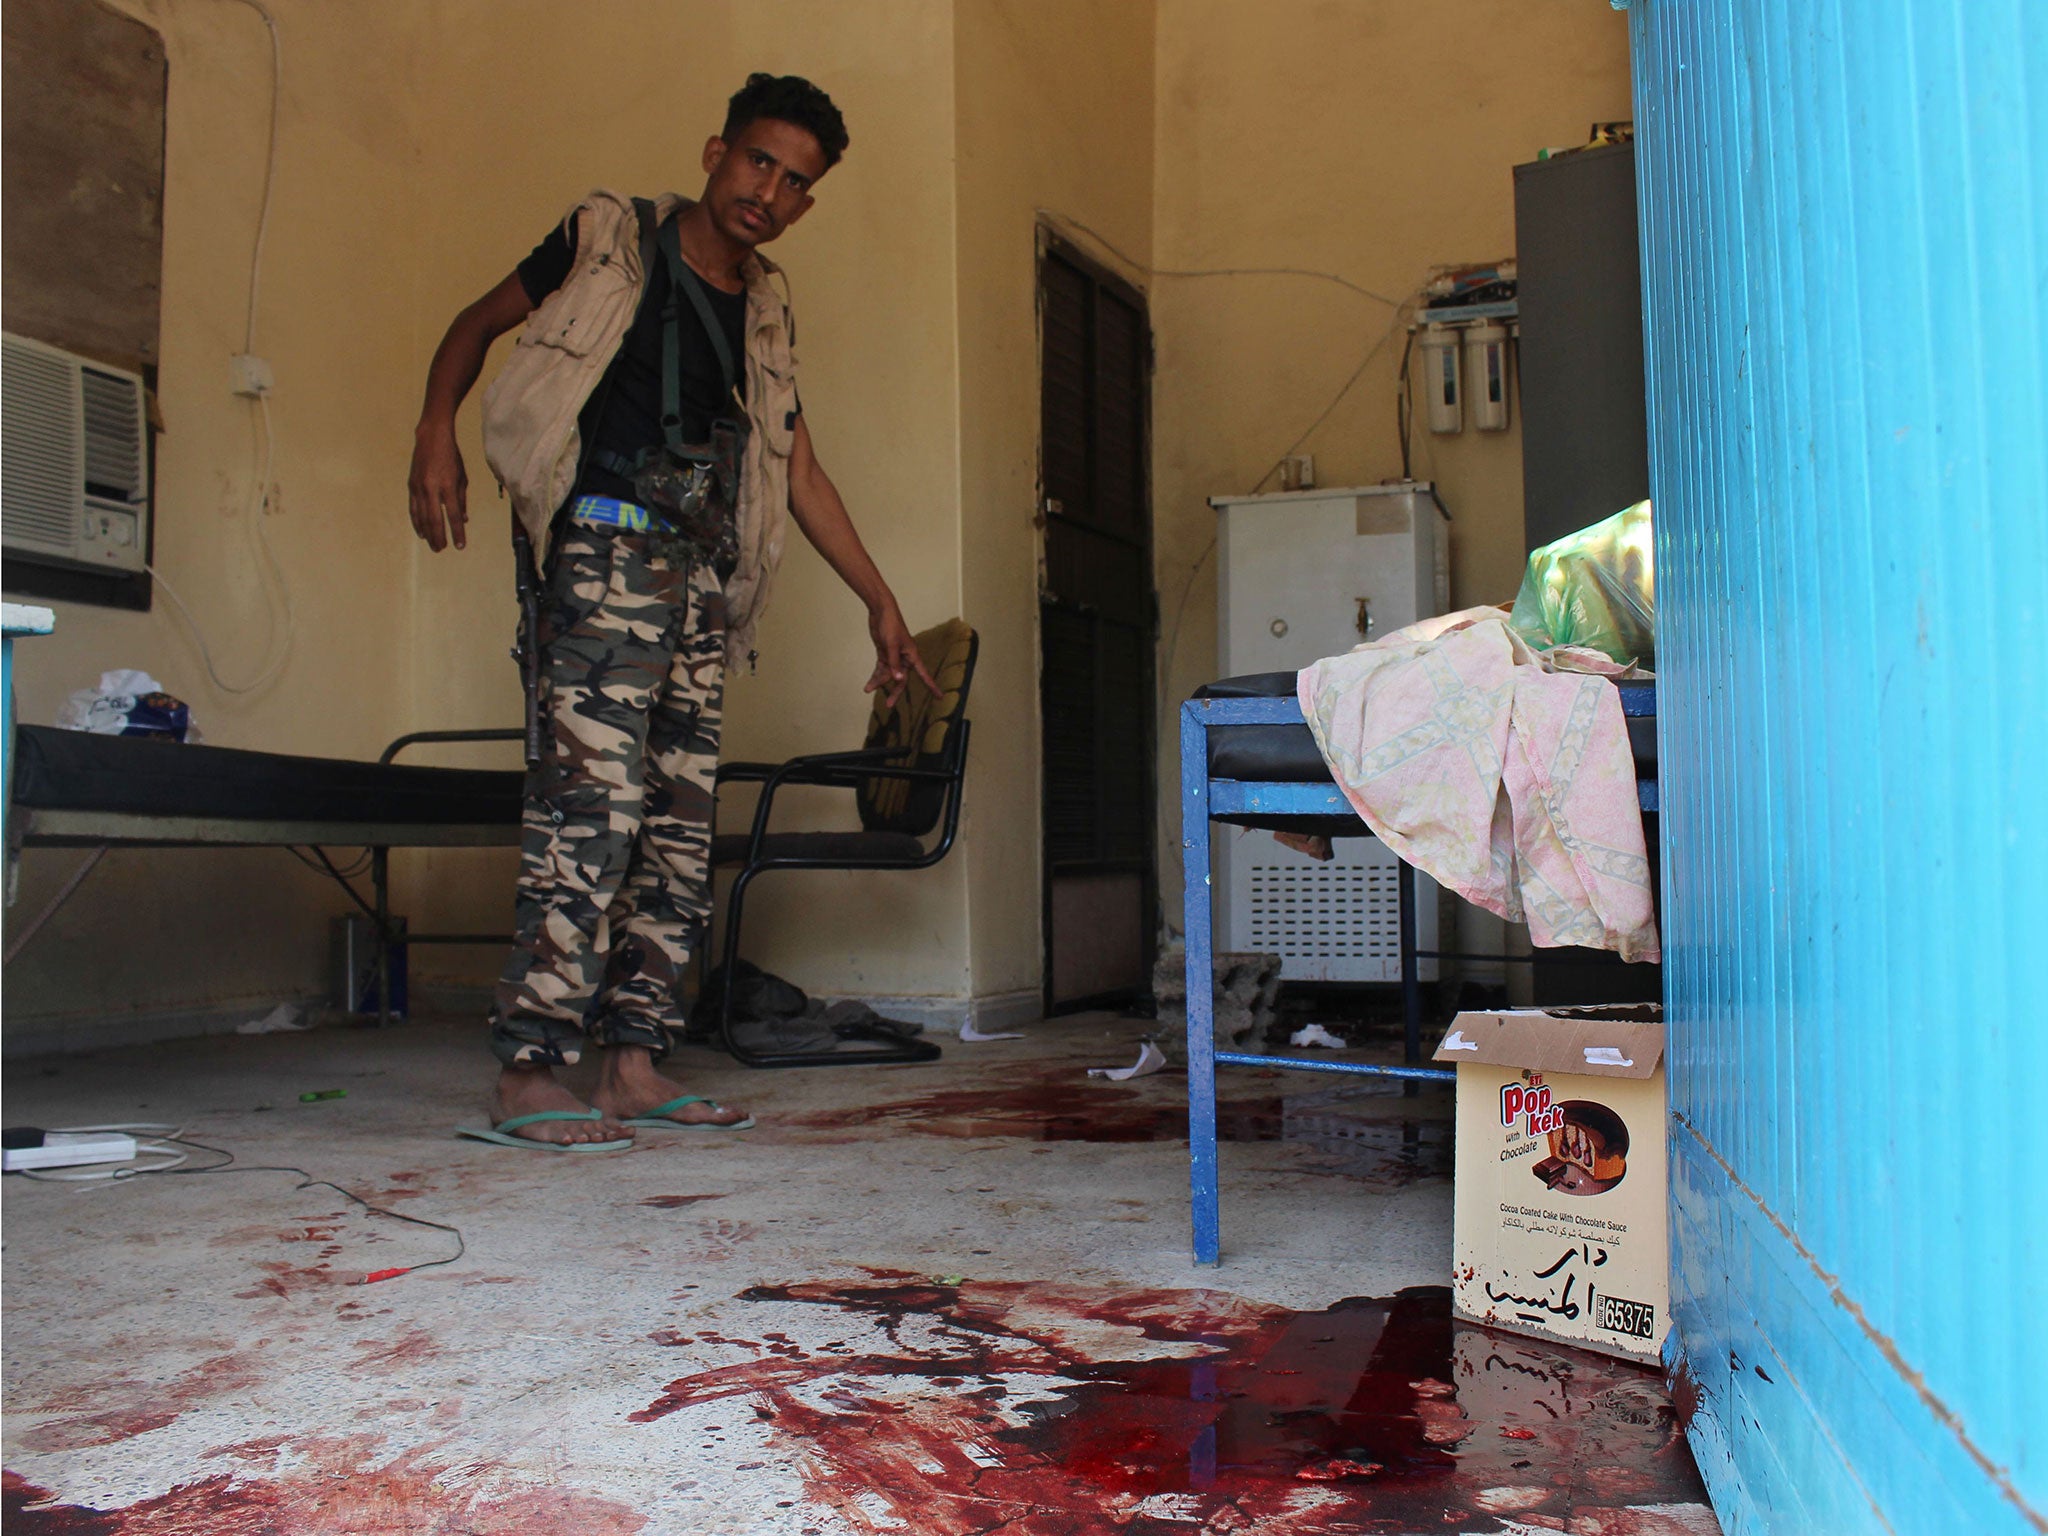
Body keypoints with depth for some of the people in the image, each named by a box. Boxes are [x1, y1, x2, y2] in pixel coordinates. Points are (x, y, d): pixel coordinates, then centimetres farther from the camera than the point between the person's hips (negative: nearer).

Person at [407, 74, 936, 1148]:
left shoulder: (763, 313, 20)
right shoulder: (608, 241, 6)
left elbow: (803, 474, 22)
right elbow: (479, 324, 12)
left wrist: (880, 603, 19)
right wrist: (435, 433, -7)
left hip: (705, 577, 7)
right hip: (606, 547, -7)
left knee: (679, 820, 2)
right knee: (594, 798, -16)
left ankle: (635, 1065, 7)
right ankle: (528, 1078, -13)